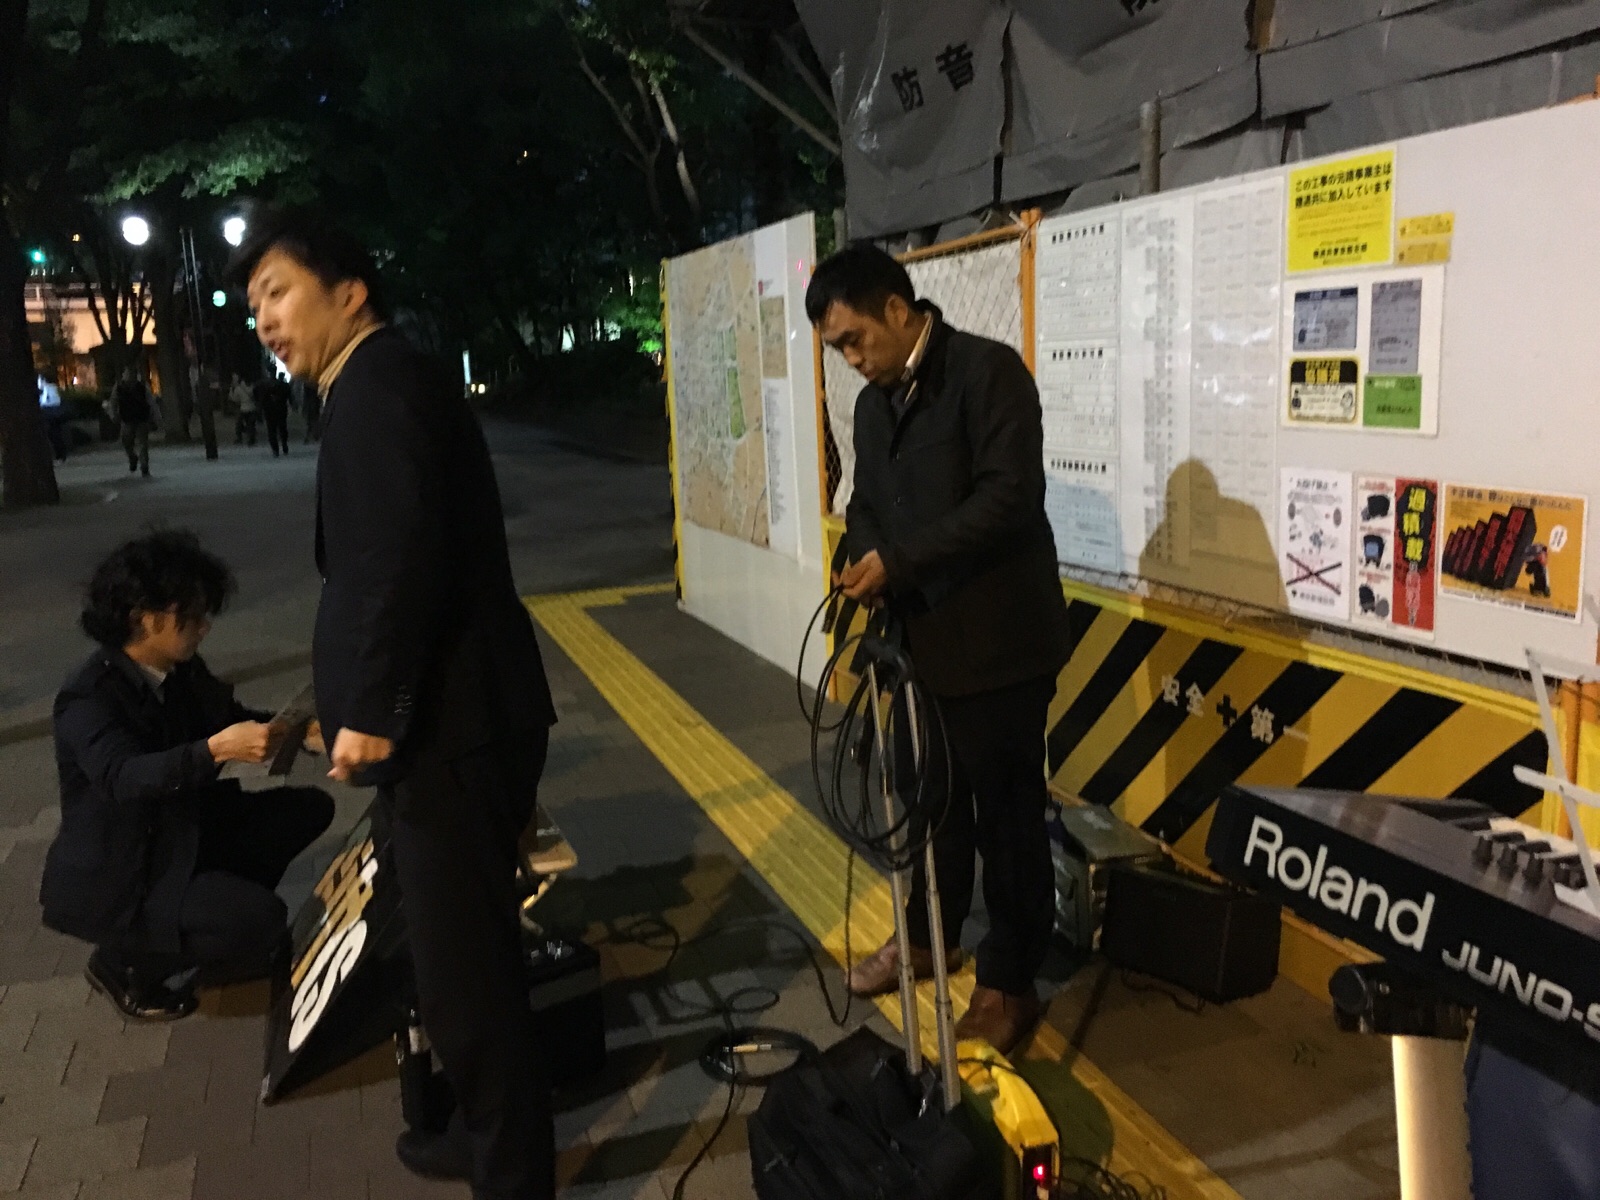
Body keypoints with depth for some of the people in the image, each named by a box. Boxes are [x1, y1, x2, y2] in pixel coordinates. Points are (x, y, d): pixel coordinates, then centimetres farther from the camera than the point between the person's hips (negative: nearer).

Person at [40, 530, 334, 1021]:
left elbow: (231, 718, 10)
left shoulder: (182, 669, -3)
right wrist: (215, 750, -54)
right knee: (262, 922, -24)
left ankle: (217, 897, 11)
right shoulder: (89, 698, -25)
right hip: (117, 874, -8)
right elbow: (122, 777, -40)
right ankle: (125, 963, 1)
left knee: (308, 809, 3)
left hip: (186, 832, 8)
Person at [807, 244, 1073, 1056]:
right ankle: (927, 935, 40)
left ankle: (1009, 982, 21)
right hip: (921, 637, 7)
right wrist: (862, 565, -6)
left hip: (997, 639, -7)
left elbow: (1010, 497, -21)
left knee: (1006, 814, 5)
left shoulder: (989, 371, -12)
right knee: (933, 800, 20)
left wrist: (899, 563, -22)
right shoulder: (874, 403, 12)